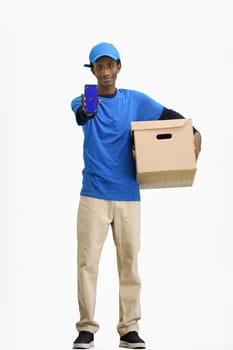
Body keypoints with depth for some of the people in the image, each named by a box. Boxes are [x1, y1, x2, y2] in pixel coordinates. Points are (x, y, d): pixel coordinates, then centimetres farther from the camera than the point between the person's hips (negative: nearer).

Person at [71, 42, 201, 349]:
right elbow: (79, 116, -22)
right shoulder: (83, 101, 1)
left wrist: (194, 133, -13)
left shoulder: (136, 101, 6)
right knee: (87, 261, -4)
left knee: (129, 261, 3)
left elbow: (170, 116, 7)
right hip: (93, 195, -1)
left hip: (128, 195, 1)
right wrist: (84, 112, -47)